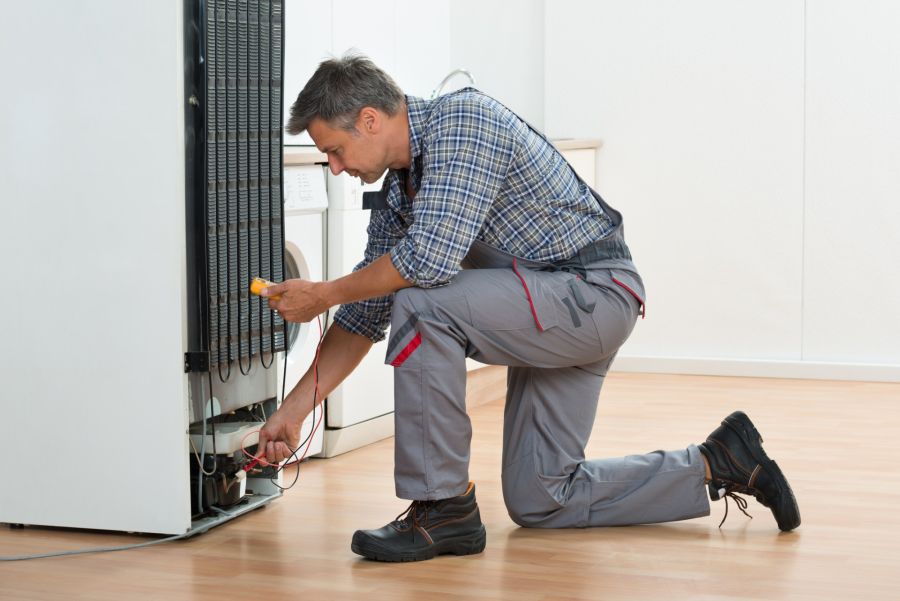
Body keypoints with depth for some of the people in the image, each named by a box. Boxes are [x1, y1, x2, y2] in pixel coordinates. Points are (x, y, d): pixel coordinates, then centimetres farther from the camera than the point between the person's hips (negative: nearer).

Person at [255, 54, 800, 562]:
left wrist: (323, 294, -18)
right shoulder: (396, 189, 8)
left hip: (594, 291, -10)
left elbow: (432, 256, -31)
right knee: (537, 501, 11)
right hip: (554, 311, 10)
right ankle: (716, 464, 19)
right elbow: (369, 313, 13)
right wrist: (294, 410, 10)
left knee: (422, 305, -27)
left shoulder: (462, 120, -19)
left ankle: (443, 509, -16)